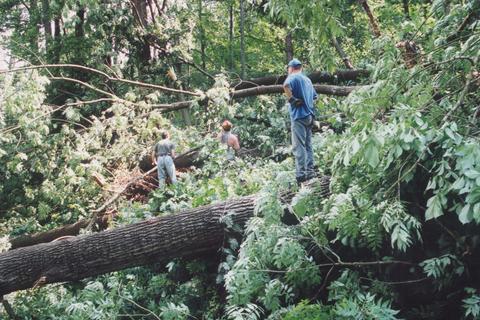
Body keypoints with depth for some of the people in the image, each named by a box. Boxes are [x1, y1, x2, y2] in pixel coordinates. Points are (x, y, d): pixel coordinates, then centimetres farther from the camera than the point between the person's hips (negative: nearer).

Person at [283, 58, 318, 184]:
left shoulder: (293, 77, -5)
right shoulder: (307, 80, 20)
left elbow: (286, 85, -27)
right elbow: (314, 96, 29)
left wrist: (291, 99, -18)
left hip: (299, 115, -8)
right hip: (310, 115, 8)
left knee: (298, 146, -9)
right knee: (308, 145, 12)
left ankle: (301, 174, -13)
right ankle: (310, 172, 12)